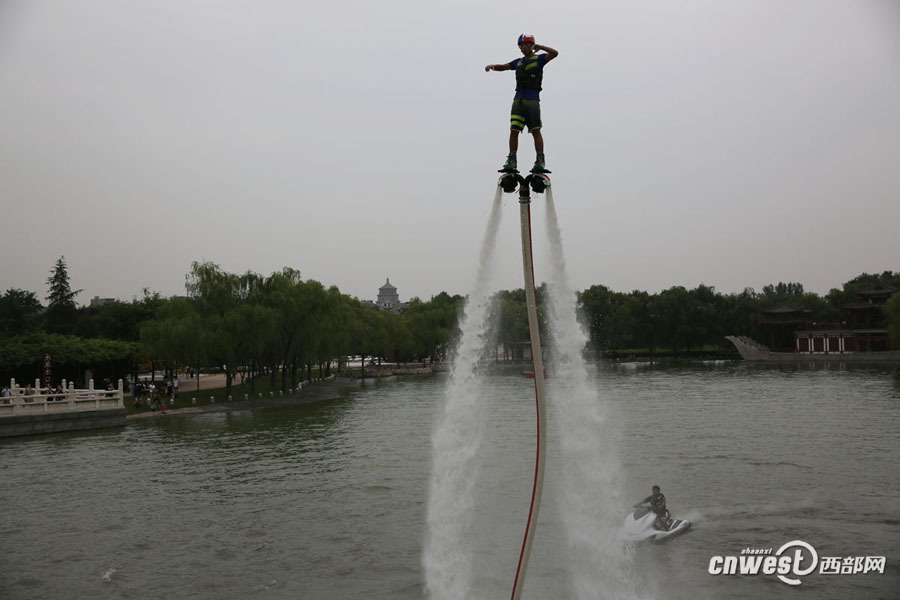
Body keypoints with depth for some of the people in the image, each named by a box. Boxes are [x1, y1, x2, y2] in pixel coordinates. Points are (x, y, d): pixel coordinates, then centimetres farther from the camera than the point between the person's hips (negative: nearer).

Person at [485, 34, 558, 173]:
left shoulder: (539, 59, 7)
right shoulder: (518, 62, 22)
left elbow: (554, 53, -8)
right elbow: (503, 67, 23)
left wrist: (539, 46, -11)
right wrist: (492, 66, 3)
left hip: (532, 100, -4)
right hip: (518, 99, 5)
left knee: (536, 131, -8)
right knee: (514, 130, -4)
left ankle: (540, 162, -7)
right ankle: (511, 161, -2)